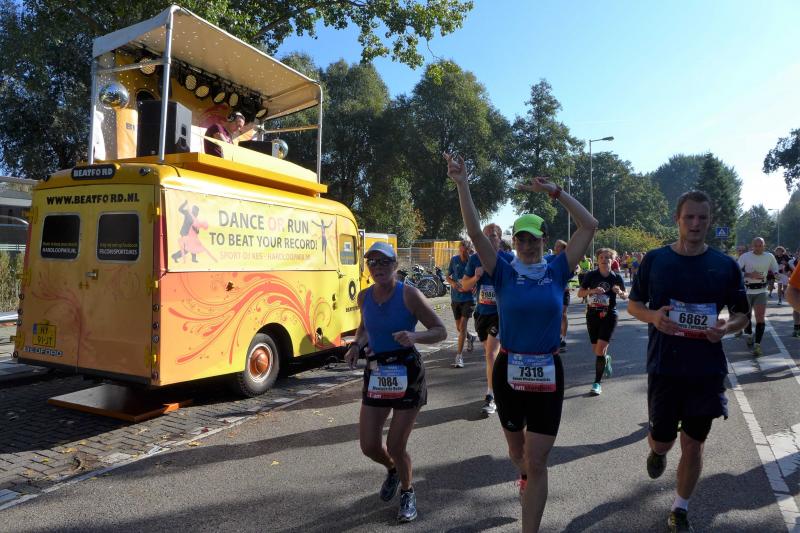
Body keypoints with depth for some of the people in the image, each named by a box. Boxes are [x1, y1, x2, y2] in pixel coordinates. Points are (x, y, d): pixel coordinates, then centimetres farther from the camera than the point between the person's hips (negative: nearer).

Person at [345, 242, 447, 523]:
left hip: (407, 375, -5)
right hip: (375, 374, 5)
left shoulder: (409, 294, -15)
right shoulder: (364, 296, 0)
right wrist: (357, 344, 1)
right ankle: (392, 470, 45)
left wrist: (414, 336, -31)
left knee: (395, 446, 3)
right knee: (369, 446, 8)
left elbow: (441, 331, -13)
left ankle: (407, 492, 35)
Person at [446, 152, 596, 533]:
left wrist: (554, 191, -10)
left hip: (548, 373, 0)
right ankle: (526, 475, 58)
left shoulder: (557, 271, -3)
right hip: (509, 370, 1)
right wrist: (462, 185, -22)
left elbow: (589, 226, -6)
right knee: (517, 449, 22)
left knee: (537, 462, 0)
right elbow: (474, 232, -16)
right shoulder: (504, 273, -6)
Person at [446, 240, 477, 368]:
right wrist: (453, 283, -12)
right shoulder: (454, 259, 0)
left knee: (462, 326, -14)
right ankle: (470, 338, 48)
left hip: (468, 298, -4)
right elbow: (447, 276, 10)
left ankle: (459, 356, -10)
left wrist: (469, 288, -20)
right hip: (455, 298, 4)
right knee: (459, 328, 16)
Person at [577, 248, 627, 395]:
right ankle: (606, 359, 49)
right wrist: (592, 290, -20)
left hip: (609, 316, -2)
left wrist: (620, 292, -13)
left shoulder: (617, 278, -2)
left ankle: (597, 383, -3)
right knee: (596, 349, 13)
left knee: (600, 349, -12)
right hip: (592, 315, 2)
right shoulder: (591, 275, -3)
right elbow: (580, 293, -2)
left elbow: (625, 296, 10)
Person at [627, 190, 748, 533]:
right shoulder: (654, 259, -2)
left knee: (693, 444, 10)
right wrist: (653, 317, -16)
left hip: (707, 370, 1)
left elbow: (742, 313, 7)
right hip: (664, 366, -1)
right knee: (661, 439, 6)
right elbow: (633, 304, 5)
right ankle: (657, 450, 45)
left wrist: (727, 327, -16)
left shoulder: (726, 265, -1)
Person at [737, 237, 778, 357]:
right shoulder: (745, 256, -5)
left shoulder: (769, 257, 2)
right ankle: (749, 335, 40)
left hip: (761, 291, 0)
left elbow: (776, 272, 14)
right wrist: (750, 275, -22)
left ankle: (757, 345, -8)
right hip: (746, 291, 0)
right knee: (746, 316, 14)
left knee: (760, 318, -9)